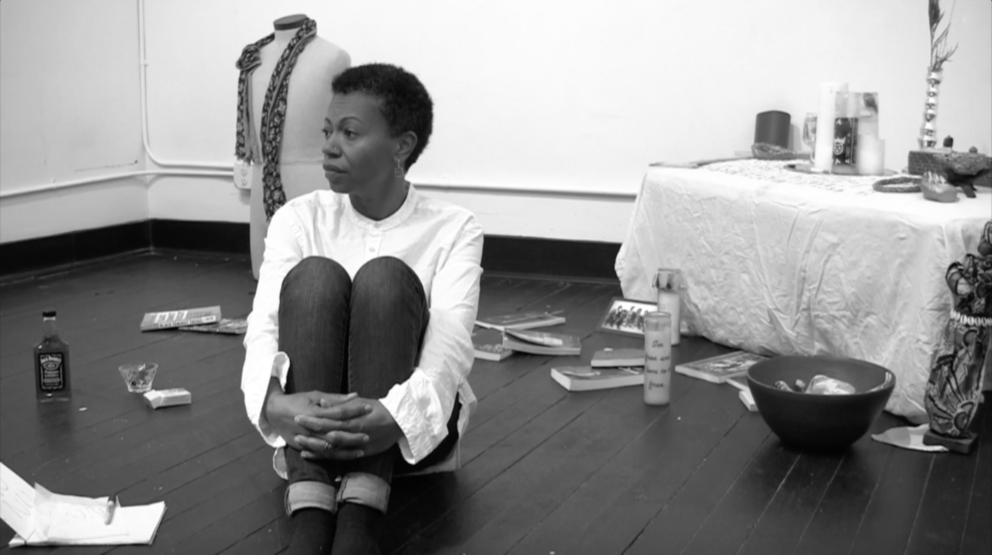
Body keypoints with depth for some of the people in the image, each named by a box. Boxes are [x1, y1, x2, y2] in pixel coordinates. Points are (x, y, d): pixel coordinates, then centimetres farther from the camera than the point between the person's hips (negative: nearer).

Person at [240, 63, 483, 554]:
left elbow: (451, 338, -17)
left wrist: (397, 415, -39)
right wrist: (274, 404, -36)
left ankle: (360, 516, -41)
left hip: (410, 427, -1)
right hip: (309, 419, 1)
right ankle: (310, 514, -40)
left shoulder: (453, 229, -1)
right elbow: (264, 324, -12)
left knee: (385, 277, -27)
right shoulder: (299, 218, 3)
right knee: (314, 275, -25)